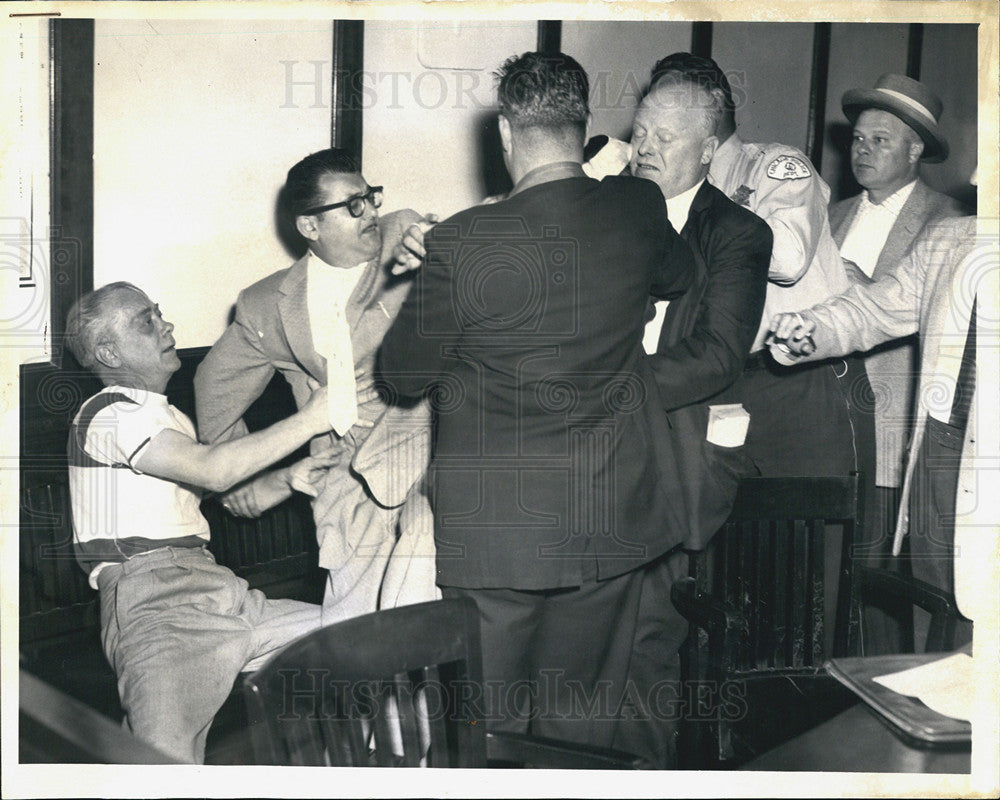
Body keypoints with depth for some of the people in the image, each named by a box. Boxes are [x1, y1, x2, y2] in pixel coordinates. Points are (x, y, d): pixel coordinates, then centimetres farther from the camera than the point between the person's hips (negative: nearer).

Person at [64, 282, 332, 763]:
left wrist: (287, 480, 6)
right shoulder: (108, 414, -2)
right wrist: (308, 421, -11)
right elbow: (213, 471, -15)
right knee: (168, 771, -31)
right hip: (154, 602, -9)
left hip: (212, 592, 9)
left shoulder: (165, 417, 30)